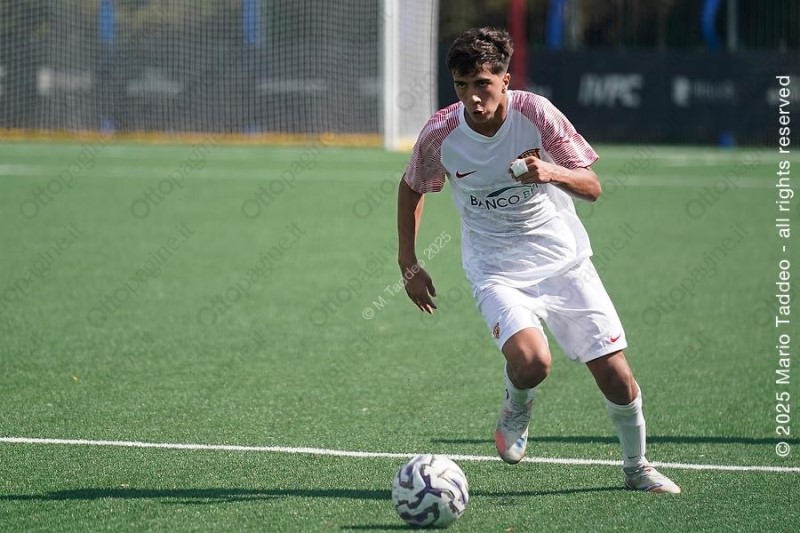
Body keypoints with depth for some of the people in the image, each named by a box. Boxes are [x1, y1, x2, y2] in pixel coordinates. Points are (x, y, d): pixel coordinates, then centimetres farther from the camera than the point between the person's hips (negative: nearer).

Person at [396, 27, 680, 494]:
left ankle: (637, 466, 24)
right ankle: (517, 406, 9)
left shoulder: (535, 112, -16)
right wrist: (409, 265, 6)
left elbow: (592, 187, -13)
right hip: (497, 270, -1)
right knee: (530, 361, -29)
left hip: (564, 259, 1)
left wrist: (553, 173, -34)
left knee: (616, 375, -3)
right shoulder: (440, 135, -14)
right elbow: (412, 189, 7)